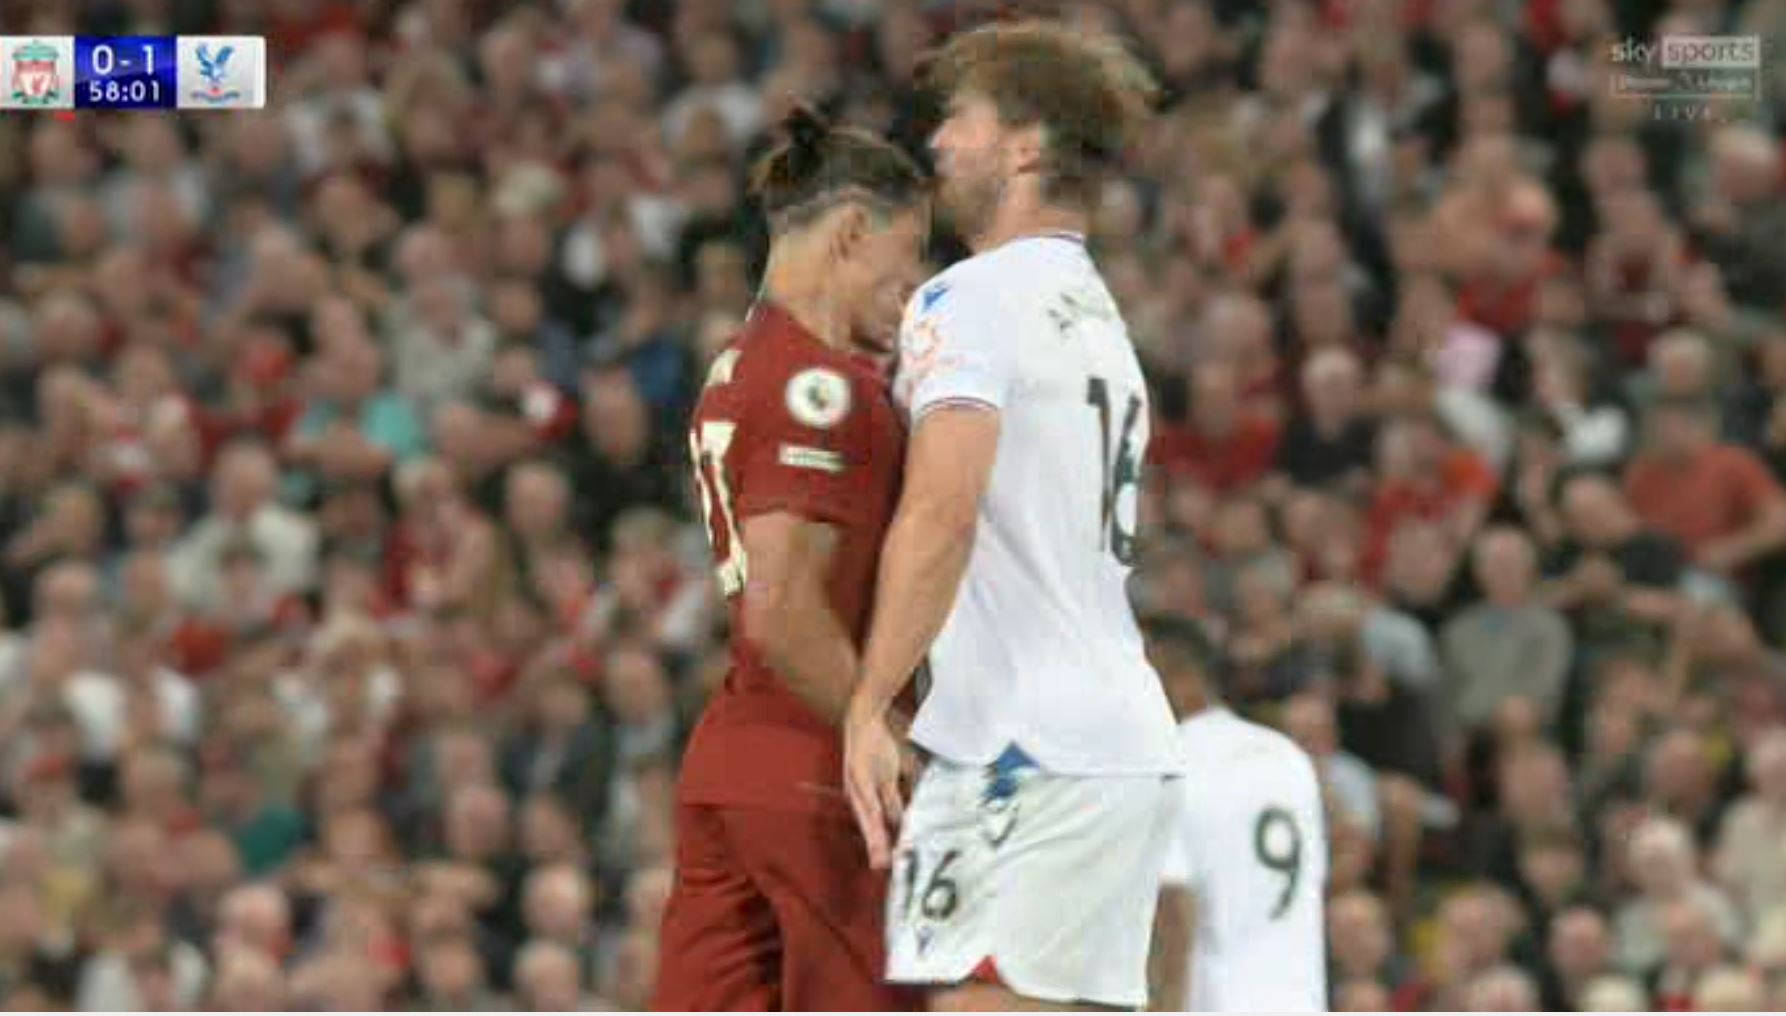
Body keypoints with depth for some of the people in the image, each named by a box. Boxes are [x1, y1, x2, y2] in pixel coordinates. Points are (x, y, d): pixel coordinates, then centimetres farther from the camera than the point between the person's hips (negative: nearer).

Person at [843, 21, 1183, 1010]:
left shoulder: (971, 300, -7)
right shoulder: (1099, 316, 23)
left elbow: (941, 512, -20)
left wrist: (869, 709, -19)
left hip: (1022, 746, -9)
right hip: (1132, 744, 9)